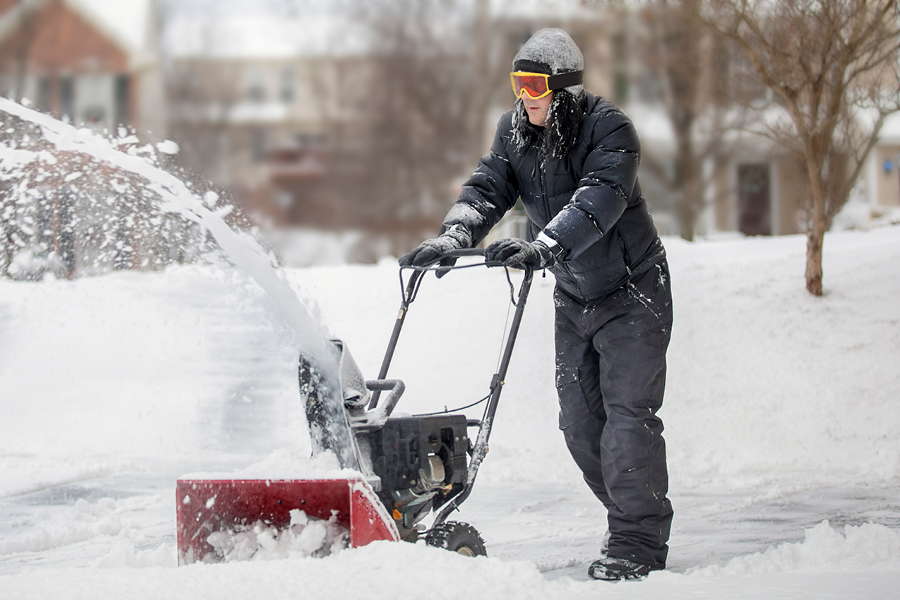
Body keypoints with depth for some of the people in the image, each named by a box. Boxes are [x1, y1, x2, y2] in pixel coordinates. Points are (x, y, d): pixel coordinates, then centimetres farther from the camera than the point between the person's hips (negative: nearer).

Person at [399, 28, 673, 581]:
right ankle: (635, 520, 20)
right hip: (574, 297, 7)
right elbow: (488, 188, -10)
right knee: (580, 420, 6)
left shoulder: (610, 129, -22)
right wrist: (454, 236, -31)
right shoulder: (515, 133, -2)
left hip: (633, 291, -7)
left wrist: (542, 248, -51)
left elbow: (597, 202, -36)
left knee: (628, 411, -14)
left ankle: (637, 543, -10)